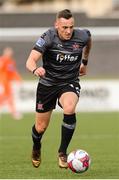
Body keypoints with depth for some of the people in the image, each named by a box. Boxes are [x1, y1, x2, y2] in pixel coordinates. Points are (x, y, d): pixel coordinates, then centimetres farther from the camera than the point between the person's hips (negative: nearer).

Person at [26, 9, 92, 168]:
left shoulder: (82, 36, -13)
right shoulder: (48, 37, -22)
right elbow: (30, 61, -30)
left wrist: (84, 62, 23)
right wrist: (35, 69, -53)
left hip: (70, 83, 1)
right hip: (47, 83, 0)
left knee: (69, 109, -33)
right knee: (41, 127, 7)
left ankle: (62, 152, -16)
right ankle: (36, 149, 46)